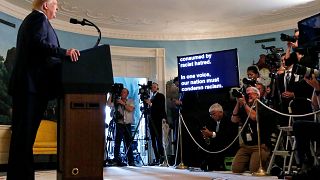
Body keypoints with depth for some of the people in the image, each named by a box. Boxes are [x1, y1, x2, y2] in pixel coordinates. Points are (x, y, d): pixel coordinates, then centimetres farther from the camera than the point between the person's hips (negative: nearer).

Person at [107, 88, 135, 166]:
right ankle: (117, 160, 1)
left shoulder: (130, 101, 12)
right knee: (117, 143, -3)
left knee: (129, 143, 3)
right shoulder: (116, 101, 10)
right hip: (119, 124, -1)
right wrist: (111, 95, -6)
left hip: (127, 125, 1)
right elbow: (108, 104, -5)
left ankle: (131, 161, 7)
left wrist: (123, 103, -10)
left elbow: (130, 109, -5)